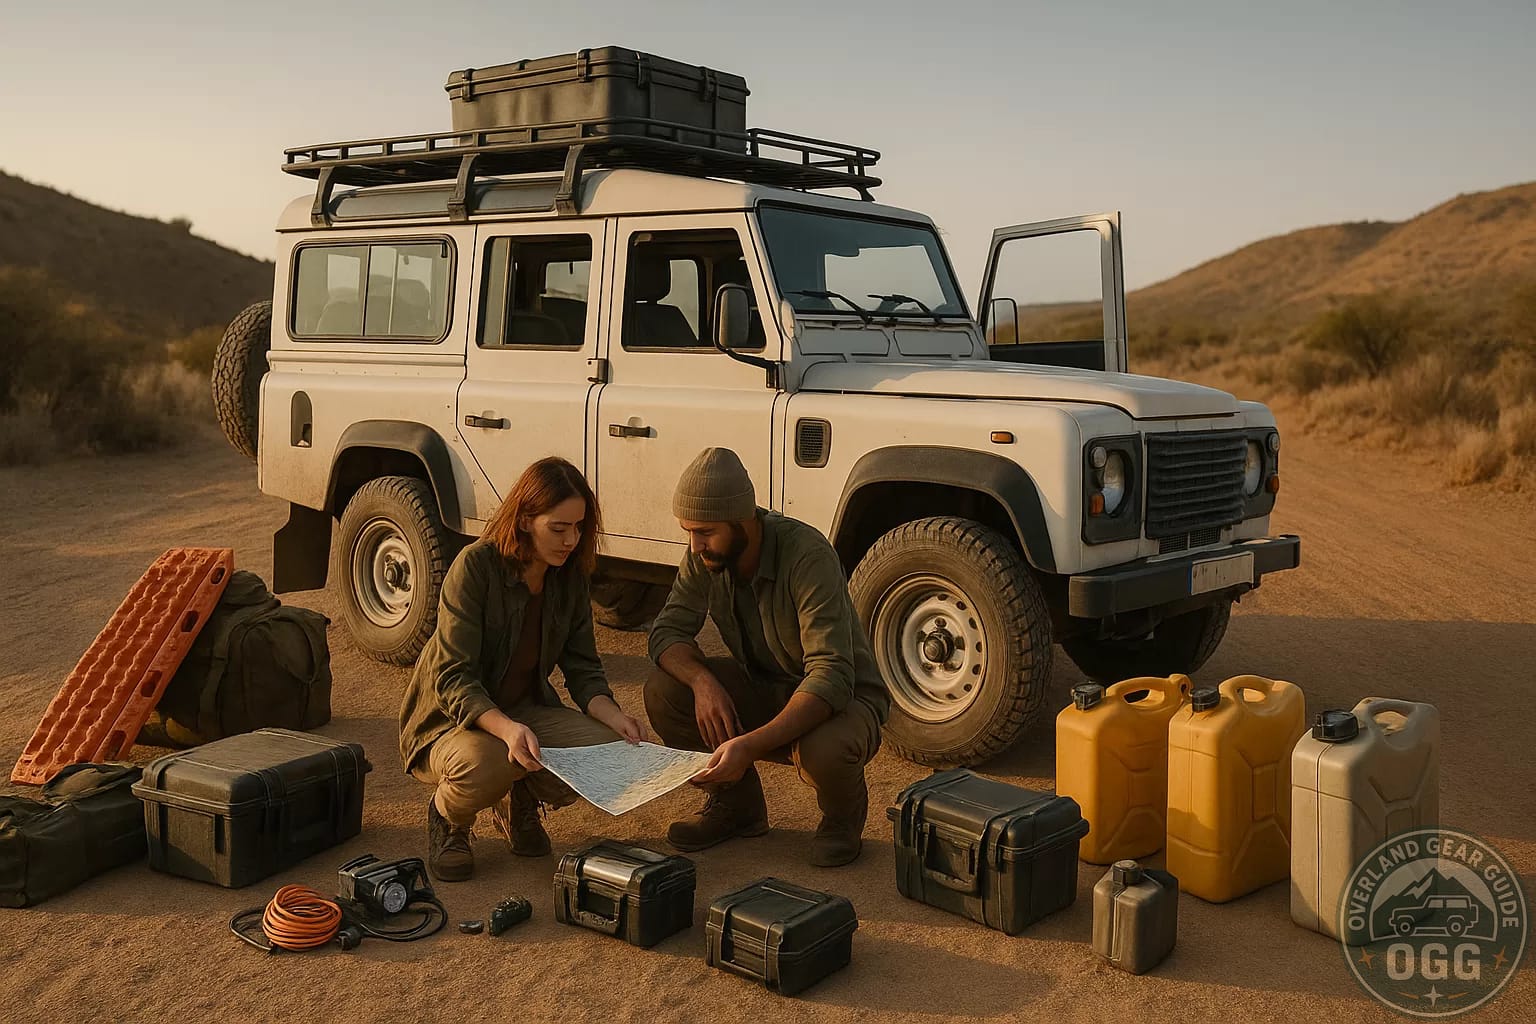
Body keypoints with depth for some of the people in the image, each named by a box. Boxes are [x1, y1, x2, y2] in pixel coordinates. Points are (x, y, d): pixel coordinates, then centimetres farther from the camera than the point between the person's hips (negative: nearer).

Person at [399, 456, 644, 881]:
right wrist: (506, 729, -43)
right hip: (450, 720, -5)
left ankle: (521, 801, 10)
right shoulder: (476, 566, -22)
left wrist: (613, 715, -21)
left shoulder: (570, 578, -3)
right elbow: (452, 679, -26)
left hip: (524, 711, 5)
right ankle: (447, 817, -1)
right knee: (486, 764, -40)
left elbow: (583, 670, 1)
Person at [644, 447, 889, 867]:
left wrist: (751, 744, -46)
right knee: (662, 691, -18)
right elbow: (668, 631, -8)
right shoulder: (705, 555, -10)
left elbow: (831, 676, -36)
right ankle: (736, 803, 6)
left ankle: (843, 817, 0)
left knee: (823, 750, -39)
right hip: (763, 689, 6)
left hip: (842, 699, -5)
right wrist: (703, 681, -31)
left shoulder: (806, 553, -30)